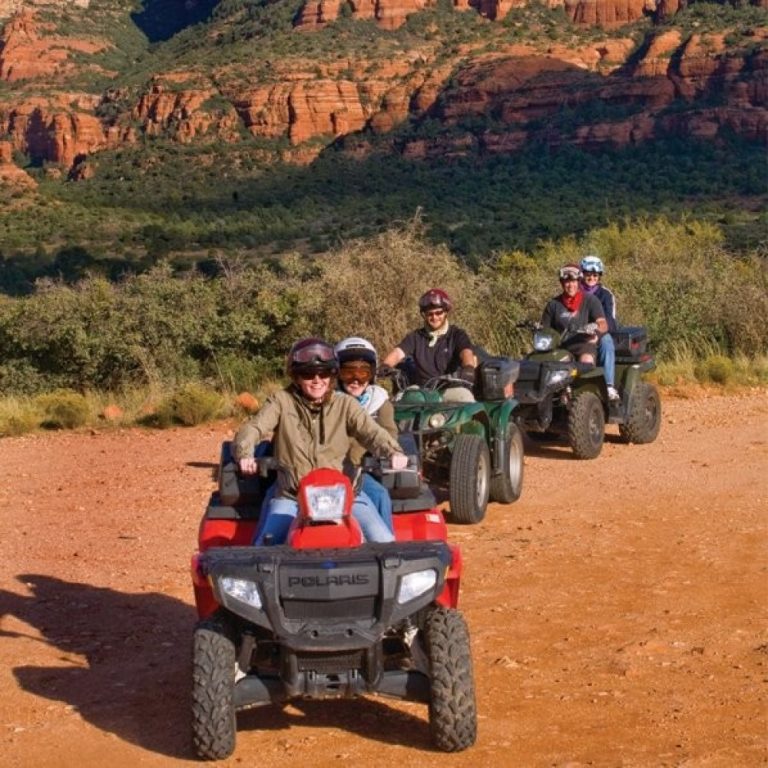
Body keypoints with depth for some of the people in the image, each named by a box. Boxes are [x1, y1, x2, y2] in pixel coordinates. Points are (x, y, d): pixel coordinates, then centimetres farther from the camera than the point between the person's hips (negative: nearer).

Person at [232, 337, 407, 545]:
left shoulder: (344, 404, 8)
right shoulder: (281, 401, 7)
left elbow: (371, 432, -5)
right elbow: (253, 427, -5)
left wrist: (393, 452, -27)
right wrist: (245, 454, -28)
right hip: (290, 496, 0)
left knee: (384, 543, -17)